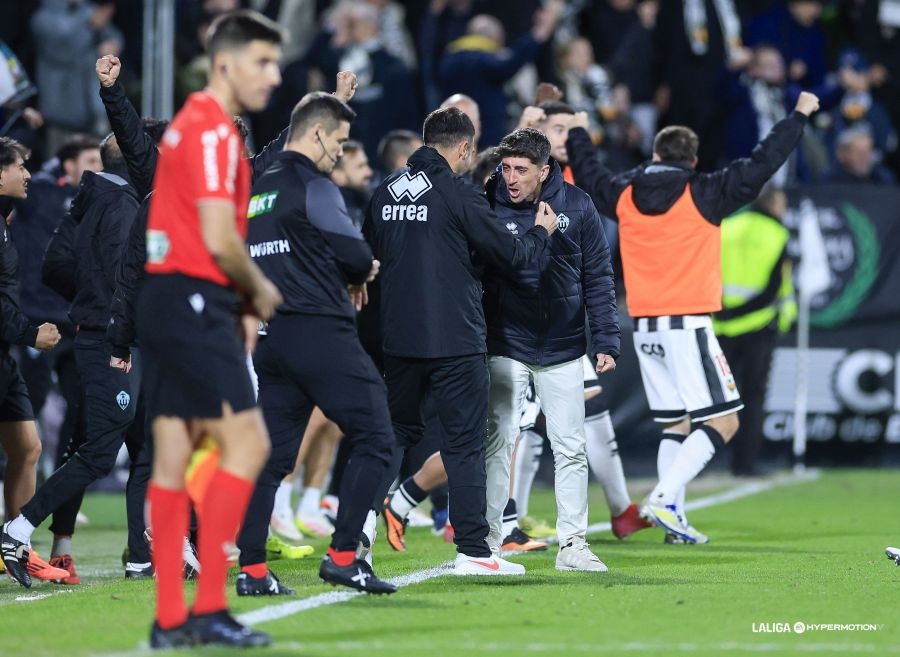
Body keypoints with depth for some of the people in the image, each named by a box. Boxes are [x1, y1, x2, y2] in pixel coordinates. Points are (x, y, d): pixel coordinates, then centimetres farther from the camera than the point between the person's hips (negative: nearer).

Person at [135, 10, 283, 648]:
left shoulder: (197, 125, 19)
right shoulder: (211, 129, -12)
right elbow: (219, 240, -19)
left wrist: (239, 309, 14)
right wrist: (262, 292, -3)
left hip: (171, 304, 10)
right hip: (192, 303, -10)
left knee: (174, 457, 8)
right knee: (246, 441, -11)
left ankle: (170, 620, 8)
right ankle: (208, 607, -12)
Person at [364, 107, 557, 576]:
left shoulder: (385, 193, 7)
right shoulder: (458, 194, -10)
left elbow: (370, 255, 18)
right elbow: (509, 252, -4)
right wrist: (541, 232, 16)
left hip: (397, 339, 6)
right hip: (454, 340, -6)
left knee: (394, 433, 17)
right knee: (465, 444, 0)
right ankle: (472, 551, -2)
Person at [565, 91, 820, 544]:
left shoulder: (625, 196, 7)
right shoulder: (702, 195, -7)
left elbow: (588, 176, 28)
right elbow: (761, 164, -7)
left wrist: (578, 134, 45)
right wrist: (799, 116, 3)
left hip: (645, 330, 6)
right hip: (688, 326, -6)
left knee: (676, 426, 14)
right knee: (723, 421, -4)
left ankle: (673, 516, 7)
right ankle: (664, 498, -17)